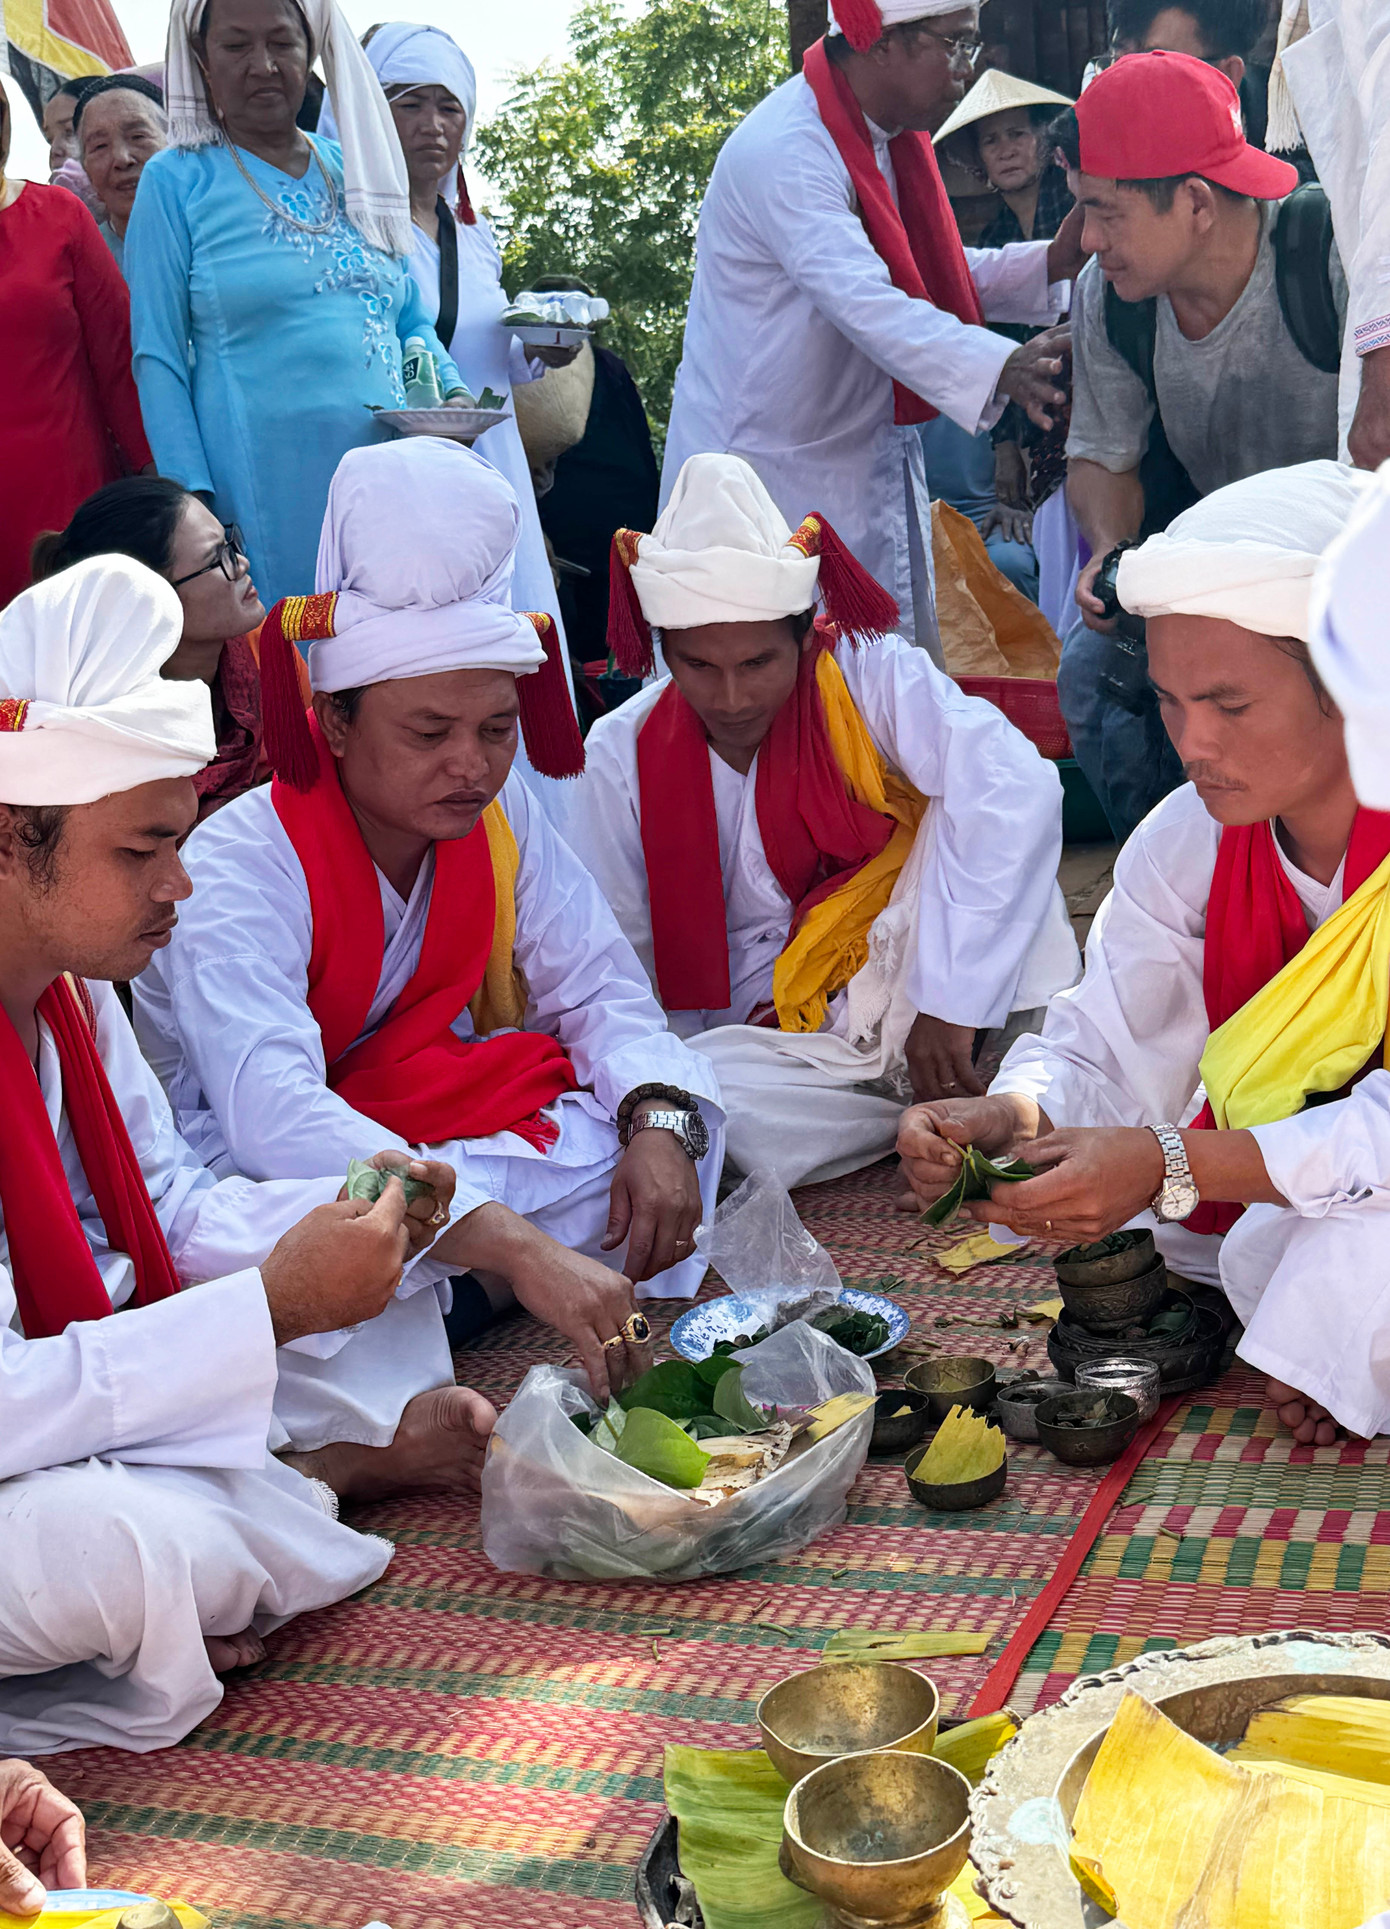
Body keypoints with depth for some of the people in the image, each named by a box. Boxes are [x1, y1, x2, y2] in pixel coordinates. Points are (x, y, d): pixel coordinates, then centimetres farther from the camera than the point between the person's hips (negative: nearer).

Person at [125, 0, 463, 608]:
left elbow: (411, 320, 22)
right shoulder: (176, 181, 3)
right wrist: (193, 501, -11)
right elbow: (158, 358, -1)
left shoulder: (354, 171, 16)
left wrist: (450, 390, 0)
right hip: (264, 489, -4)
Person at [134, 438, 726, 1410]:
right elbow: (273, 1116, -41)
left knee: (676, 1120, -11)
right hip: (250, 1169, -6)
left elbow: (600, 989, 0)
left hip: (427, 1125, 7)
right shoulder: (240, 866, -27)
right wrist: (521, 1248, -52)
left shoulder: (501, 813, -8)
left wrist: (659, 1121, -24)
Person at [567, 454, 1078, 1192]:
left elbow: (1013, 787, -29)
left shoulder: (867, 676, -13)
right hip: (769, 1030, 2)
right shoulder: (624, 752, -4)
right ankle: (951, 1103, -13)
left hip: (900, 986, -2)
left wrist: (949, 1001, -31)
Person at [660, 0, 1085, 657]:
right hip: (768, 476, -9)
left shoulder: (890, 138, 10)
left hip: (871, 467, 9)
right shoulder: (784, 153, -22)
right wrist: (1001, 367, -47)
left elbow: (924, 273, 17)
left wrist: (1053, 260, 1)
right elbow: (863, 302, -35)